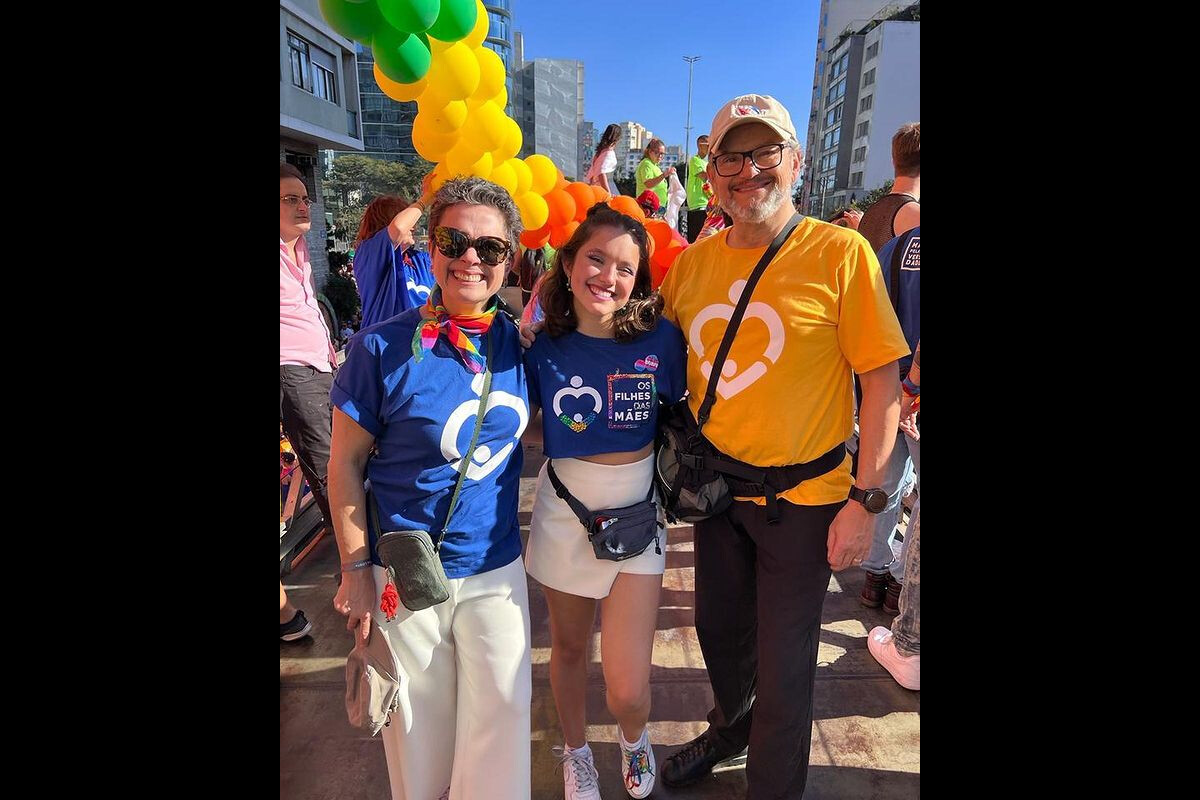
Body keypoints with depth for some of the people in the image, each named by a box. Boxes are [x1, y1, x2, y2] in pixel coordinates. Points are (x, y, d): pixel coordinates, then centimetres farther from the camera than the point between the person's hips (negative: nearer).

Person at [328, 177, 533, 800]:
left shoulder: (518, 345, -3)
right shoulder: (382, 348, -13)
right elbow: (345, 463, -6)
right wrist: (356, 569, -5)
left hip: (496, 570, 2)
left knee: (500, 724, 10)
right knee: (418, 729, 16)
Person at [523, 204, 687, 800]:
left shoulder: (659, 338, -11)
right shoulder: (542, 344, -9)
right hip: (564, 511, 1)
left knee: (628, 688, -2)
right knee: (569, 647, 20)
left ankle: (634, 737, 37)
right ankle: (575, 752, 50)